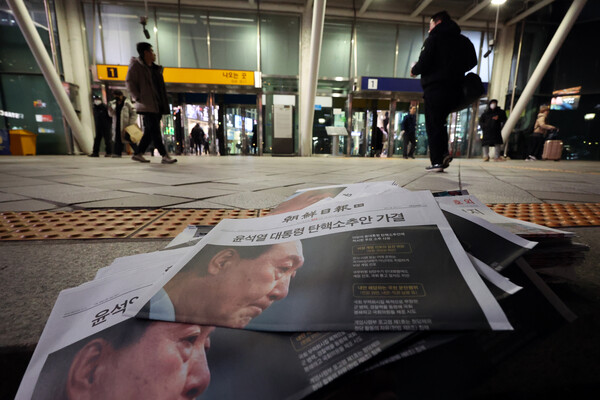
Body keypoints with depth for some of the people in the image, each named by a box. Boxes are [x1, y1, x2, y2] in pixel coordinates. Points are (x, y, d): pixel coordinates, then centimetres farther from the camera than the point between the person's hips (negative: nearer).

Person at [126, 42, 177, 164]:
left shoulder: (155, 68, 22)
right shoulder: (136, 65, 0)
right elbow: (129, 82, -5)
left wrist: (164, 105, 13)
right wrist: (138, 98, -15)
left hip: (158, 105, 8)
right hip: (147, 105, -8)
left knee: (150, 131, 9)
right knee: (155, 131, -10)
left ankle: (138, 154, 18)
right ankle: (165, 156, -13)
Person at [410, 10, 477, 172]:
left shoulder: (434, 38, -3)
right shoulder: (464, 41, 18)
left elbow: (424, 63, -13)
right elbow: (472, 62, 21)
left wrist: (414, 71, 7)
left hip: (435, 88, -7)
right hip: (454, 90, 7)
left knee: (433, 125, -3)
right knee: (440, 122, 18)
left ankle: (437, 161, -7)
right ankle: (444, 153, 1)